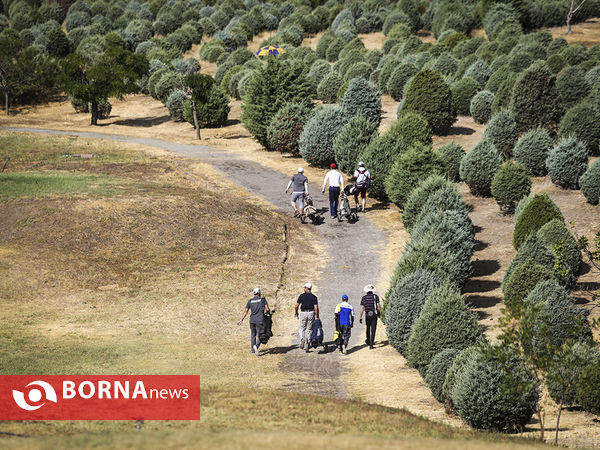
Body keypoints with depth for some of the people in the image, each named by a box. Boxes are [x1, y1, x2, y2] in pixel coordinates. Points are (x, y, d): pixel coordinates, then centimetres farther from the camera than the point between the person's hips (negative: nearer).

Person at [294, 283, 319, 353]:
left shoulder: (302, 296, -4)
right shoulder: (314, 297, -1)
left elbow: (297, 305, -5)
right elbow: (316, 308, -8)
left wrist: (296, 313, 13)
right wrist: (317, 317, -2)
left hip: (303, 313, -1)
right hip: (311, 313, 1)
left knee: (302, 328, 15)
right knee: (309, 329, 10)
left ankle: (302, 339, -13)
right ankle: (307, 345, 6)